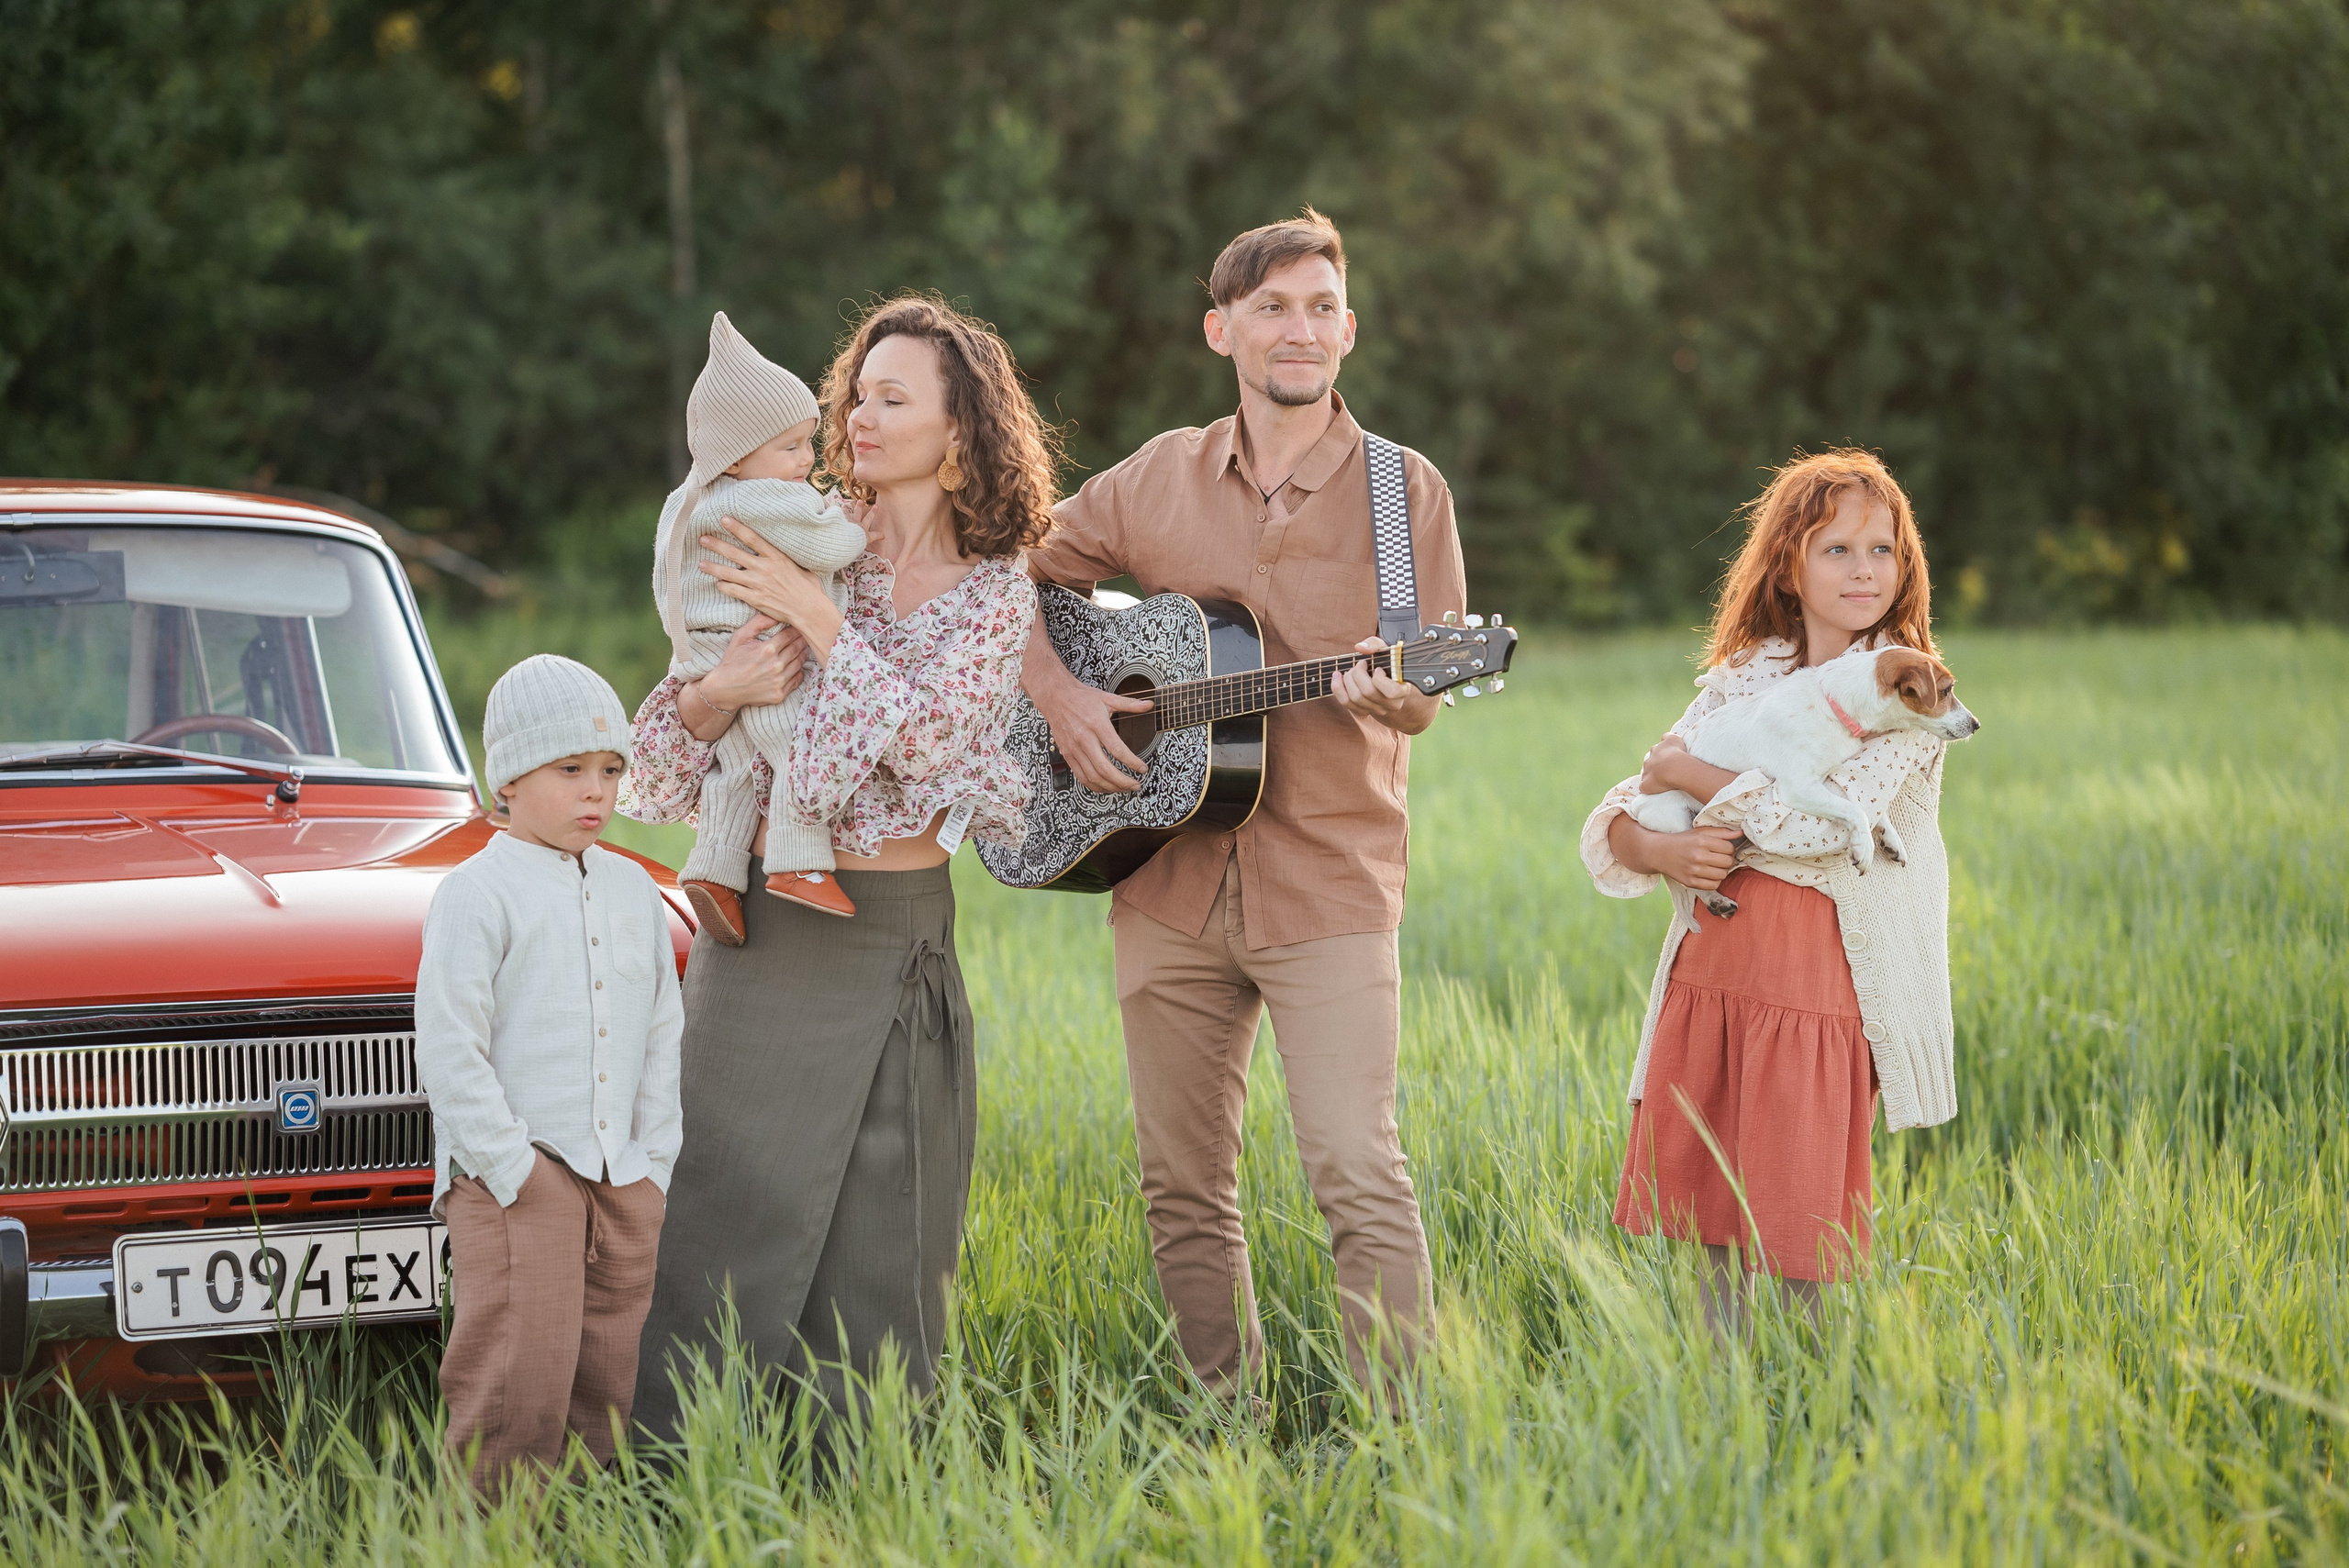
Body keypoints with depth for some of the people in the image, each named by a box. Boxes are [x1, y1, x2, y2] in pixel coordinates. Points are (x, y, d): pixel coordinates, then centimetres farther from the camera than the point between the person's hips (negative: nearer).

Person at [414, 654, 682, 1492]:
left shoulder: (633, 892, 14)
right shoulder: (475, 895, -6)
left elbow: (663, 1036, 18)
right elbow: (448, 1048, -10)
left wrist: (654, 1162, 9)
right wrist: (512, 1168, -14)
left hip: (621, 1179, 6)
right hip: (507, 1178, -6)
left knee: (607, 1381, 7)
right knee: (523, 1378, -13)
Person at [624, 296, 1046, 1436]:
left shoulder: (997, 592, 4)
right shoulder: (805, 550, 5)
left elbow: (932, 734, -13)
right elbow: (670, 743, 4)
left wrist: (816, 618, -16)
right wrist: (724, 689, -18)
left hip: (900, 929, 0)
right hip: (767, 921, 0)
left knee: (878, 1231, 3)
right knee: (734, 1206, -3)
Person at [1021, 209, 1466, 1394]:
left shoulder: (1401, 491, 1)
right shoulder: (1158, 478, 8)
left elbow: (1421, 694, 0)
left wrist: (1382, 690, -23)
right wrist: (1058, 693, 1)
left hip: (1328, 884, -3)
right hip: (1169, 885, 4)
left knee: (1358, 1177, -14)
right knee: (1182, 1185, 9)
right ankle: (1227, 1419, 21)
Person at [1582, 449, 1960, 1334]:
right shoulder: (1738, 680, 12)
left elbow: (1824, 819, -18)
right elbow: (1614, 821, 10)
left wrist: (1688, 774, -7)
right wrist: (1660, 849, -13)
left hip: (1819, 983, -4)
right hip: (1710, 969, 5)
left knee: (1792, 1239, -3)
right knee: (1712, 1224, 8)